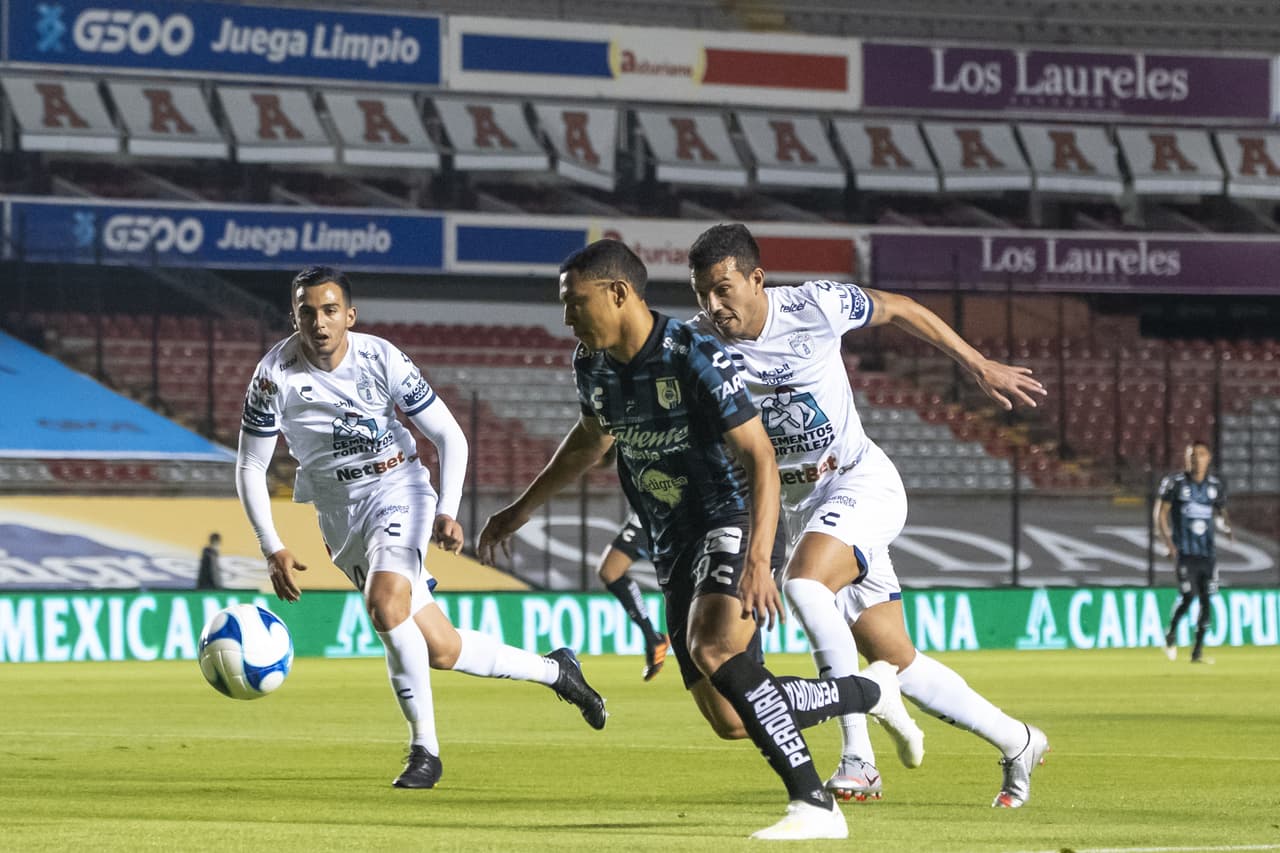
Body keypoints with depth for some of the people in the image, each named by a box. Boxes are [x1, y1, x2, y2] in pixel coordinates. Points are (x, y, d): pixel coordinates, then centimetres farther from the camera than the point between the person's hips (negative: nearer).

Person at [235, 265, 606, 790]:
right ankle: (554, 670, 25)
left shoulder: (380, 359, -13)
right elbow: (250, 468, -5)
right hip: (340, 516, 2)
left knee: (384, 604, -32)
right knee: (441, 651, 0)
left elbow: (449, 437, -6)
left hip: (398, 491, -2)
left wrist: (447, 511, -20)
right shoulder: (276, 376, -12)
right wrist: (273, 550, -15)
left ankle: (424, 749, -20)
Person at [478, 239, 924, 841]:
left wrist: (758, 559, -33)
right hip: (674, 547, 7)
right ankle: (870, 691, 23)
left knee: (712, 647, -34)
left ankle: (813, 805, -31)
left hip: (730, 524, -7)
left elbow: (761, 459, -22)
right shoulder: (592, 365, 4)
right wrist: (522, 508, 33)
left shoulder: (695, 359, -19)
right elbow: (591, 437, 27)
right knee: (730, 720, -1)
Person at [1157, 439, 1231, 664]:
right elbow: (1161, 513, -2)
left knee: (1206, 600, 1)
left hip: (1207, 551, 4)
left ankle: (1198, 651, 10)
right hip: (1184, 551, -4)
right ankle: (1171, 634, 11)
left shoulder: (1216, 486, 7)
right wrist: (1168, 543, -12)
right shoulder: (1175, 483, -4)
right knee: (1188, 596, -15)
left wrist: (1227, 528, -5)